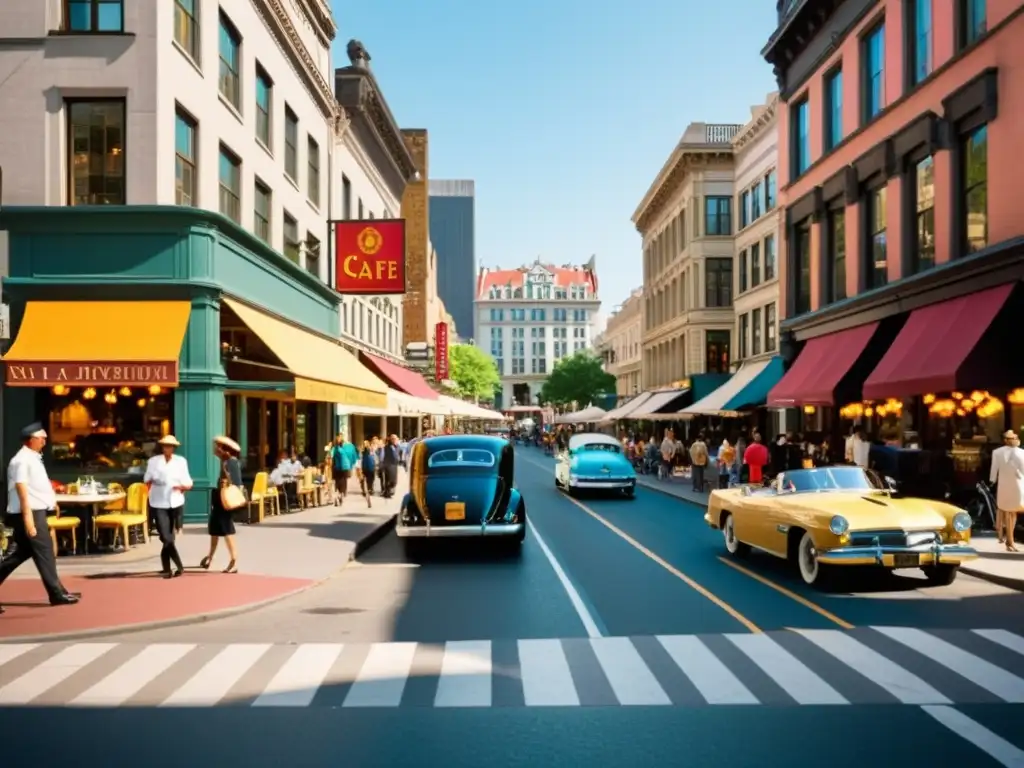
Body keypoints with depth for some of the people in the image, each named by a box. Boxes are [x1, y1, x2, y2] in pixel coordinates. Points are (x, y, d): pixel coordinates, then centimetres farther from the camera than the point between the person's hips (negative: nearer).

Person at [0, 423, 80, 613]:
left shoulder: (33, 458, 14)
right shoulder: (22, 460, -16)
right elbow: (21, 489, -22)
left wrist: (51, 501, 23)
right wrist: (28, 517, -27)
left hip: (37, 511, 10)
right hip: (30, 513, -10)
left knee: (25, 551, 16)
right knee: (44, 552, -5)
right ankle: (57, 594, 1)